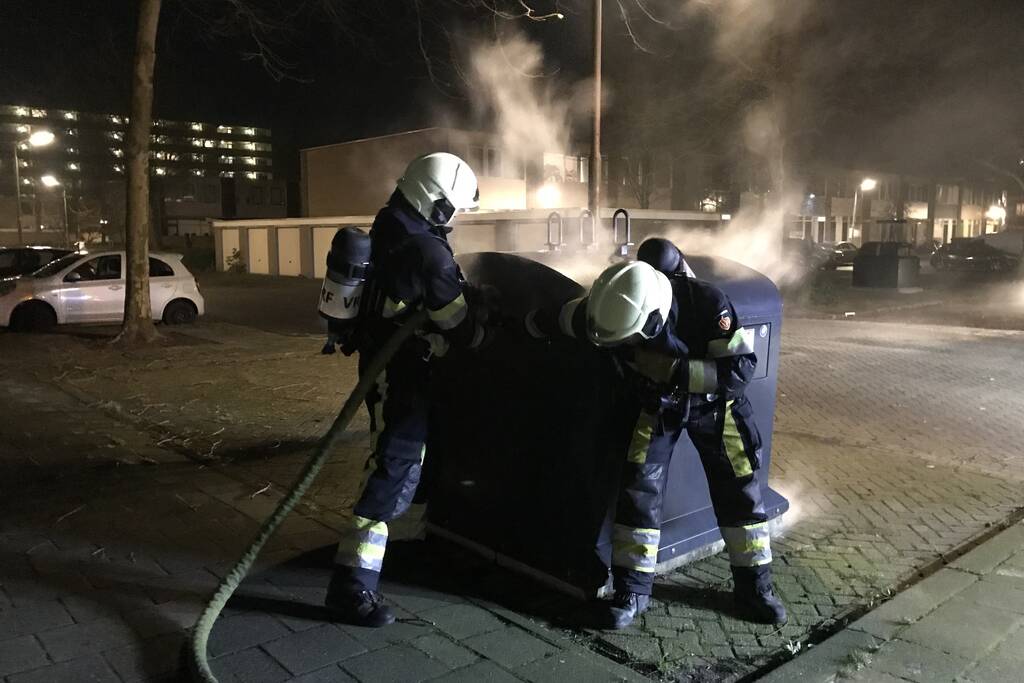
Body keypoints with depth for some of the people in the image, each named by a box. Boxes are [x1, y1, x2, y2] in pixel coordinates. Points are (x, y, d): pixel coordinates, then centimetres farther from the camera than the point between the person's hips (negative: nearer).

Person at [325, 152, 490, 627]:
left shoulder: (392, 230, 6)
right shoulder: (426, 252, -23)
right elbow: (459, 326, -15)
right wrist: (487, 335, 3)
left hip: (385, 361, 10)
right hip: (399, 372, -10)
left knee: (401, 461, 26)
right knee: (396, 471, -7)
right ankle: (351, 586, -2)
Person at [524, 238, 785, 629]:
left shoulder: (708, 304, -37)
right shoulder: (608, 312, -29)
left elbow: (741, 366, -32)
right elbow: (550, 319, -13)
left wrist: (675, 372, -40)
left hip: (712, 402, -1)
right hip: (654, 404, 1)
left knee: (738, 491, 3)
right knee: (639, 488, -7)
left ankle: (754, 587, 21)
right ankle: (632, 590, 7)